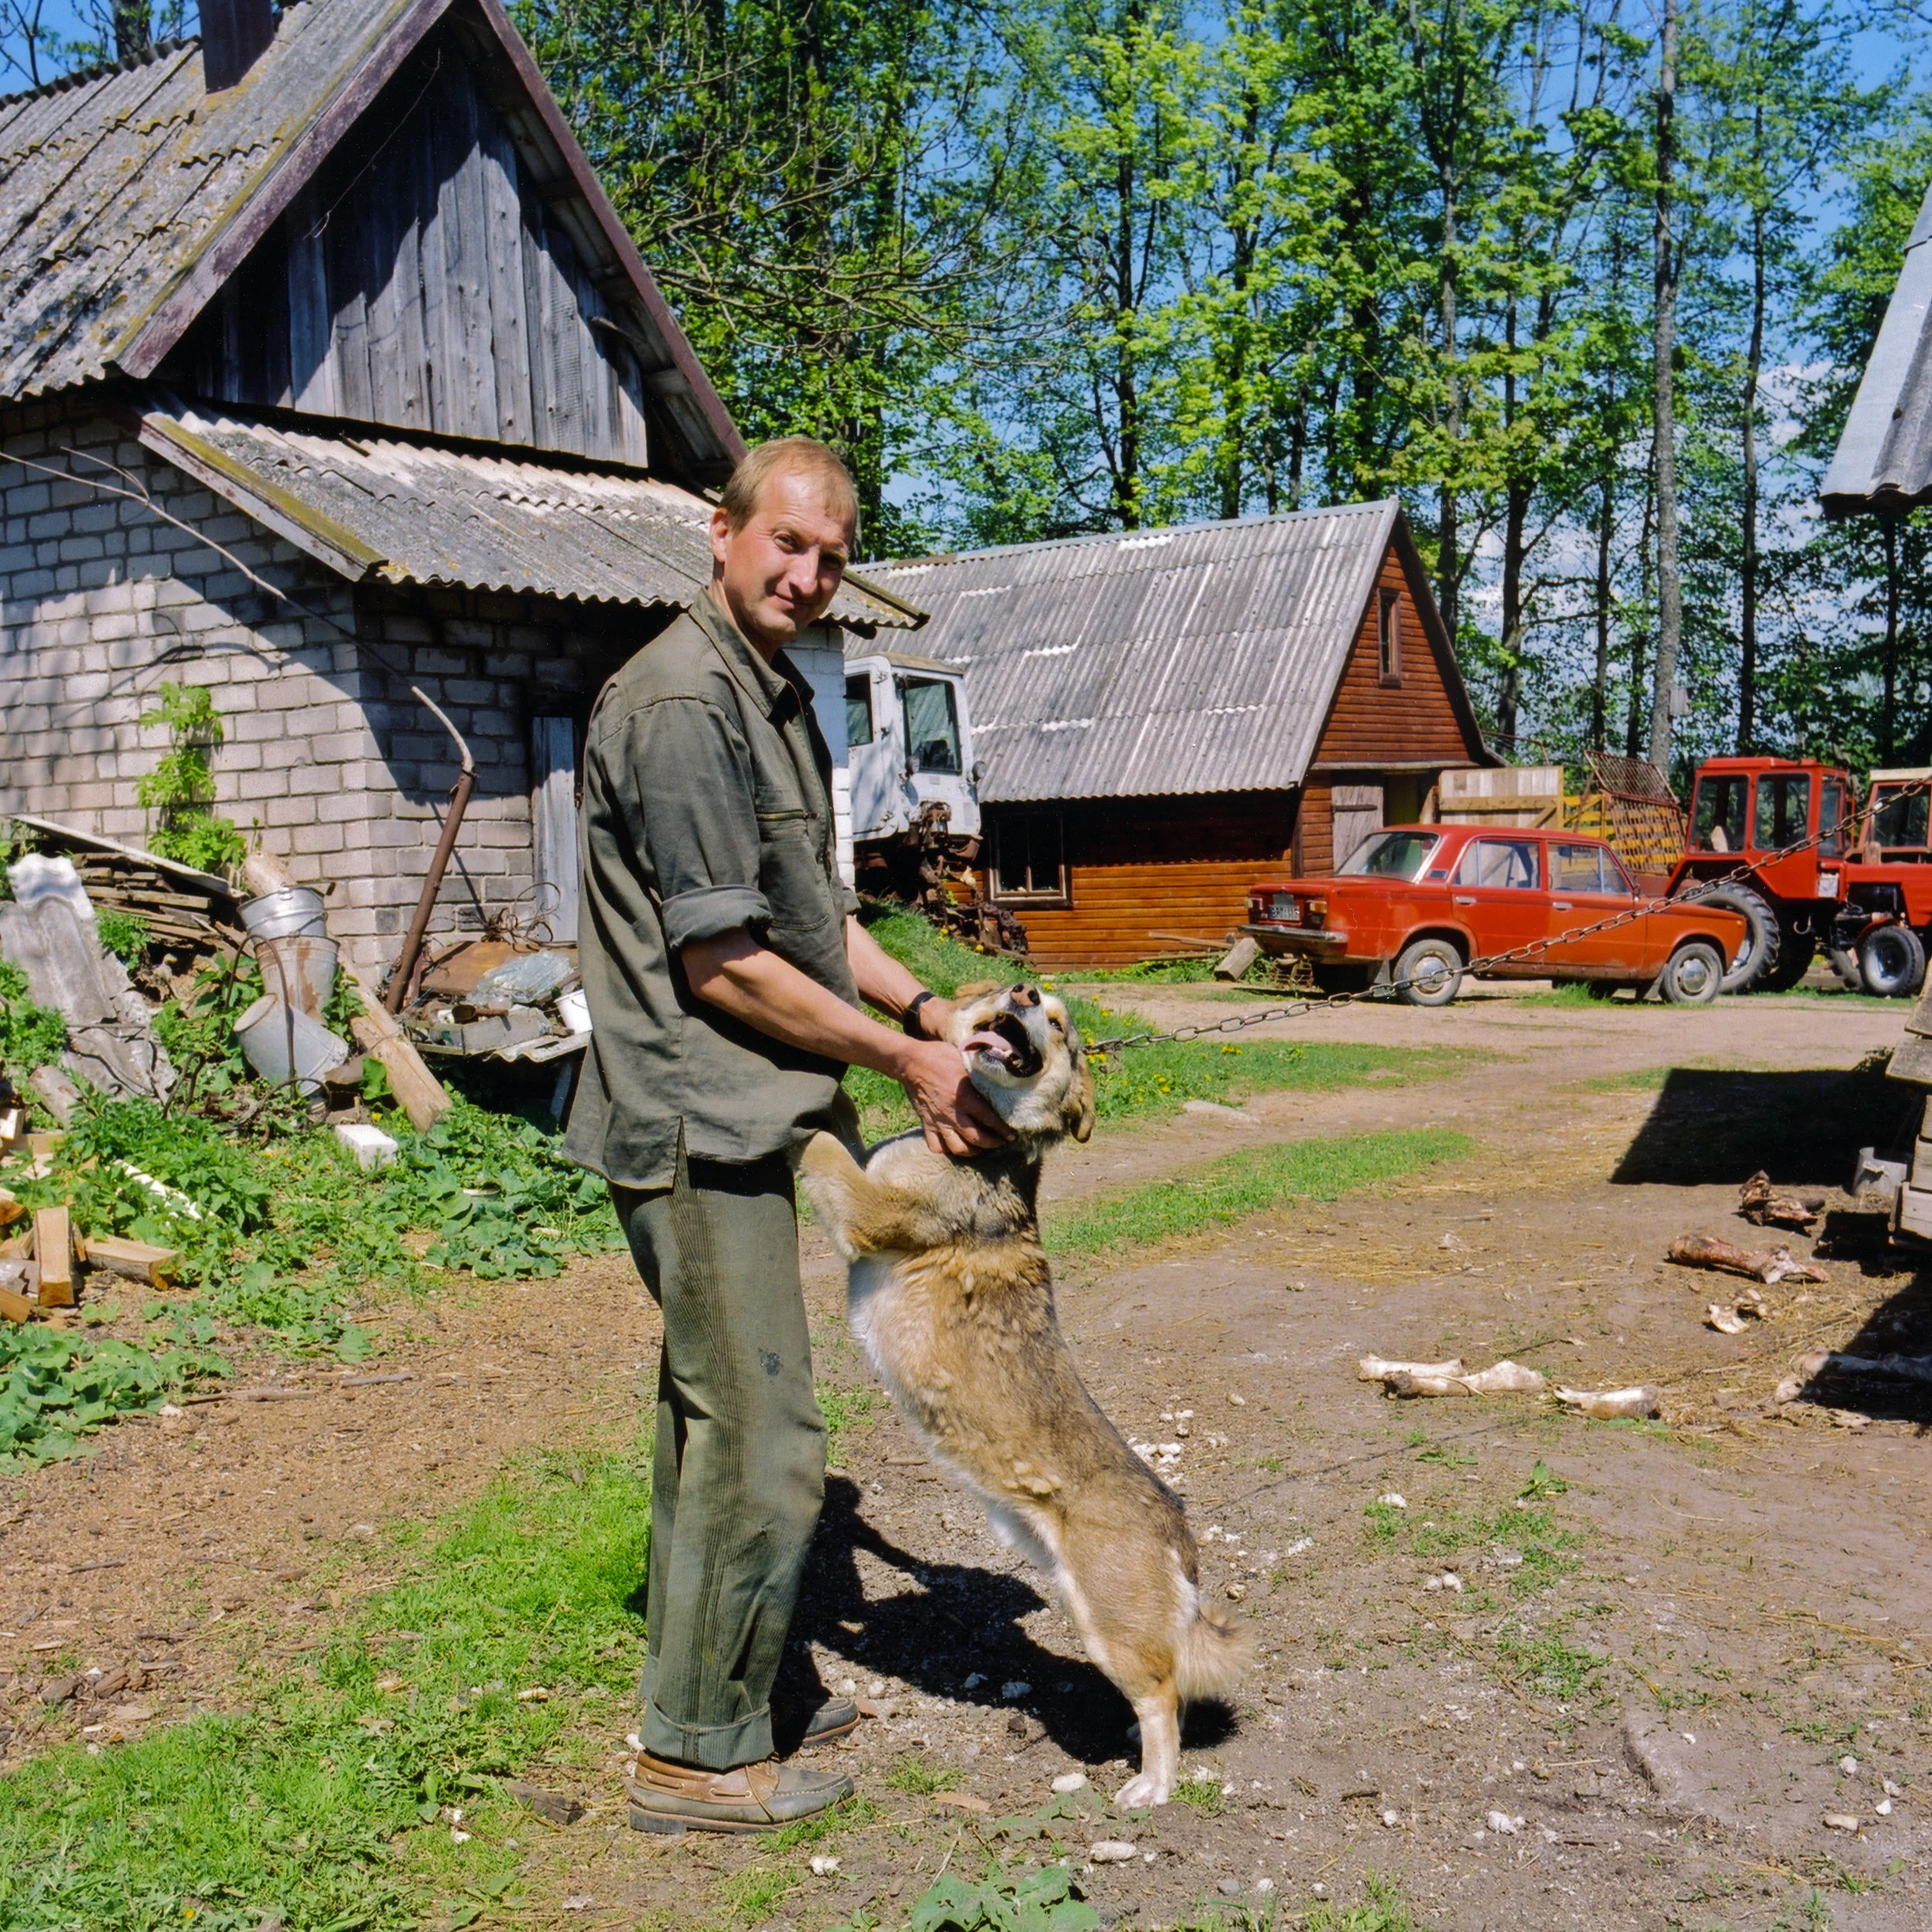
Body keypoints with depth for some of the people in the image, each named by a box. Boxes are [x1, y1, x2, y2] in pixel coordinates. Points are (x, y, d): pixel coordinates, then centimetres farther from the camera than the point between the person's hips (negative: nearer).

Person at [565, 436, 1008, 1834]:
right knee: (762, 1438, -3)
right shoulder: (683, 702, -18)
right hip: (697, 1125, -10)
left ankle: (728, 1690, 33)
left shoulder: (778, 696, 15)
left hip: (737, 1124, 10)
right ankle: (700, 1752, 12)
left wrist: (927, 1009, 9)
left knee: (719, 1418, 19)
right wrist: (907, 1062, -13)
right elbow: (724, 964, -20)